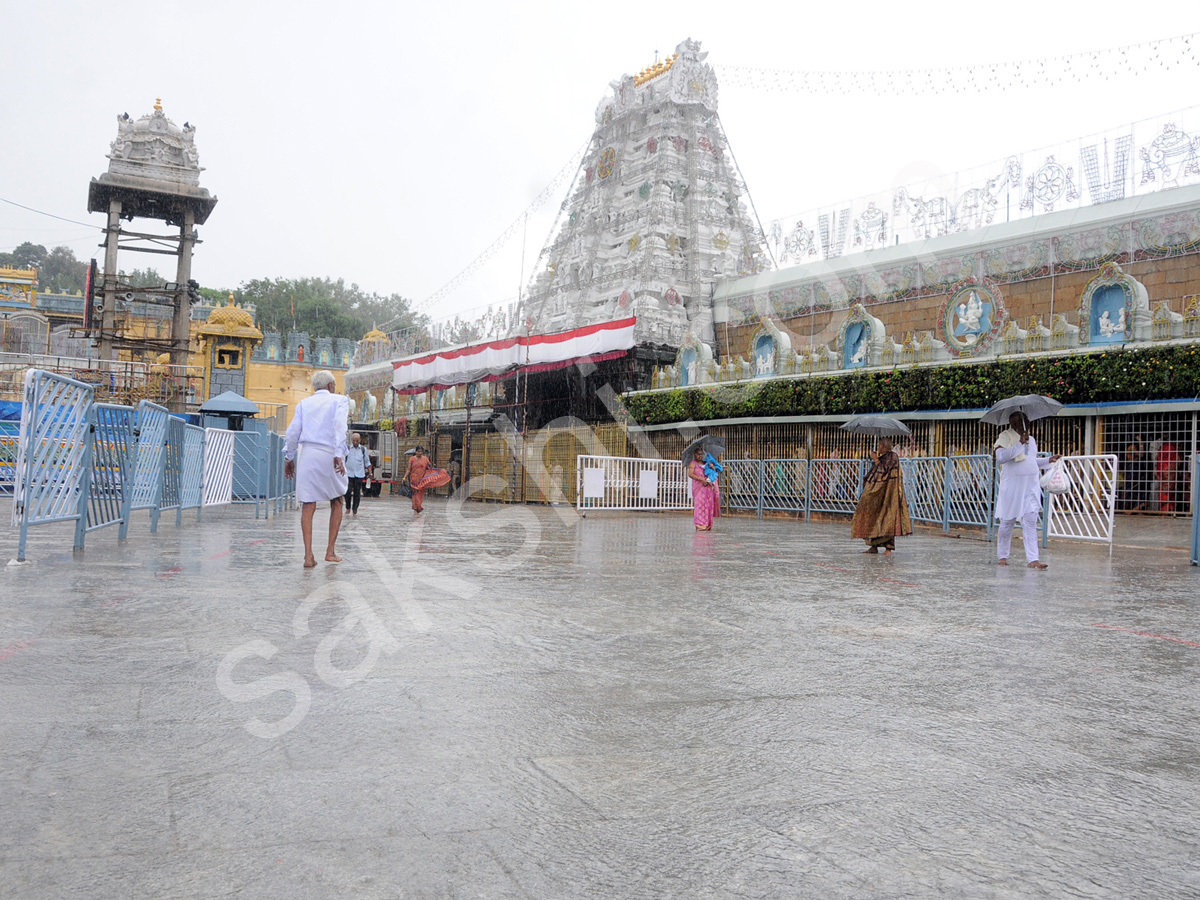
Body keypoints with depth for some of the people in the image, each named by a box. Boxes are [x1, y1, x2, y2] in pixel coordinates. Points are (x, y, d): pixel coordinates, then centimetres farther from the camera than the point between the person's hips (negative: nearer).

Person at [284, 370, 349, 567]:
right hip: (330, 454, -2)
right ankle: (330, 551, 11)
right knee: (336, 502, 14)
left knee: (308, 505, 0)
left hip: (308, 453, 2)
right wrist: (339, 454, -16)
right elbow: (339, 426, -9)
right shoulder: (339, 400, 7)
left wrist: (289, 457, 17)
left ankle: (308, 555, -8)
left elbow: (293, 431, 10)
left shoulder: (304, 403, 17)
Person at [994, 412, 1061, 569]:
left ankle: (1032, 559, -8)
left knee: (1030, 523, -4)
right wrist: (1020, 444, -22)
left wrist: (1048, 460, 15)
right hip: (1011, 486, -4)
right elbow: (1000, 457, -20)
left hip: (1031, 486, 5)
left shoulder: (1031, 440, 16)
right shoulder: (1005, 437, -4)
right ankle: (1003, 555, 19)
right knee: (1007, 522, 4)